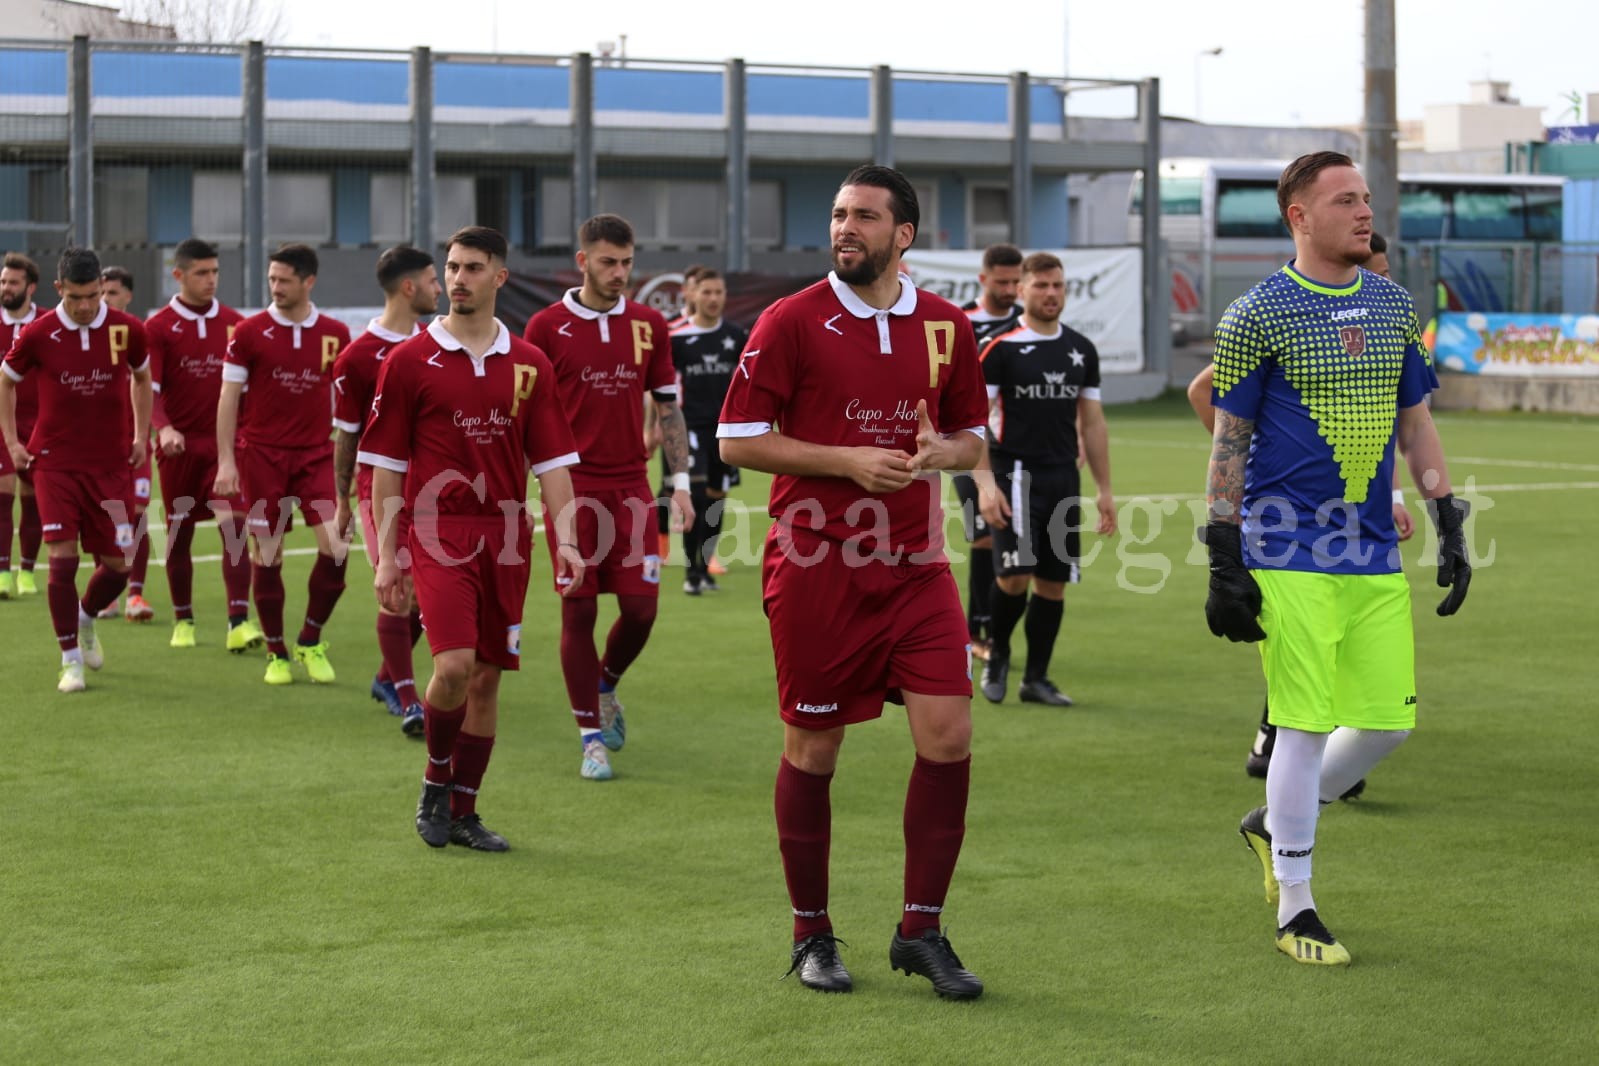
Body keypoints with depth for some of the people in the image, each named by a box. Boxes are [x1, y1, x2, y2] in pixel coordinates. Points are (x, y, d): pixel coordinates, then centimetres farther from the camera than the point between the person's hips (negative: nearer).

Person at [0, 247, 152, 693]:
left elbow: (142, 377, 16)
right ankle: (71, 660, 0)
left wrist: (141, 435, 10)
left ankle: (85, 620, 36)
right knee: (62, 558, -12)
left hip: (112, 464, 2)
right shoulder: (38, 335, -8)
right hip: (55, 463, -2)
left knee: (117, 564, 3)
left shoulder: (127, 330, -5)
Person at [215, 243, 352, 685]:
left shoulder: (335, 334, 4)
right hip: (262, 454, -1)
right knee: (266, 555, 0)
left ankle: (311, 641, 9)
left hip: (318, 454, 1)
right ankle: (276, 653, 14)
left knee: (335, 547, -11)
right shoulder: (249, 332, -1)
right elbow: (228, 397, 0)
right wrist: (226, 461, -6)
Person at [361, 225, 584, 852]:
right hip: (439, 534, -3)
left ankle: (462, 811, 17)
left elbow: (552, 461, 8)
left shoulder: (529, 366, 8)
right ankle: (436, 778, 8)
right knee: (453, 665, -17)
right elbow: (386, 466, 2)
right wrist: (386, 557, -2)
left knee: (487, 677, 6)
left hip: (506, 539, 3)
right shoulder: (408, 361, 1)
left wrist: (564, 537, -5)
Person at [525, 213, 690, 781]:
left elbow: (668, 407, 11)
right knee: (579, 611, -2)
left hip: (631, 488, 3)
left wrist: (681, 482, 5)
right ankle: (592, 735, 8)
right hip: (572, 488, -2)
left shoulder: (649, 325, 6)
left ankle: (606, 687, 29)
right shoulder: (546, 326, -2)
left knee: (641, 607, -1)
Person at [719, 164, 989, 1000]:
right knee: (812, 749, 5)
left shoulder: (946, 326, 8)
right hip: (816, 566, -3)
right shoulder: (791, 322, -4)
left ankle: (920, 931, 8)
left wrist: (939, 452, -5)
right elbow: (738, 439, -6)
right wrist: (846, 461, -14)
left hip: (915, 563, 3)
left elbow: (971, 435, 19)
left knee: (948, 736, -6)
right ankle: (811, 936, 20)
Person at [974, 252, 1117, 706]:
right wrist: (985, 482, -16)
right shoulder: (1000, 348, -4)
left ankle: (1036, 678, 15)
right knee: (1015, 574, -15)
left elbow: (1092, 422, 16)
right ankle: (997, 652, 11)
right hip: (1016, 475, -5)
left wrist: (1104, 489, 12)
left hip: (1064, 478, 5)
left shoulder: (1081, 350, 11)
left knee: (1053, 582, 4)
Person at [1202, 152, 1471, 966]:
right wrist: (1224, 563, -8)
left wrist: (1450, 528, 12)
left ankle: (1276, 823, 28)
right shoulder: (1257, 315, -5)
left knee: (1390, 718, 3)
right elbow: (1228, 442, -4)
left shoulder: (1394, 305, 12)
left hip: (1375, 554, 6)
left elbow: (1416, 422, 18)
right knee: (1306, 723, -6)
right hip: (1290, 554, -6)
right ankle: (1295, 908, 7)